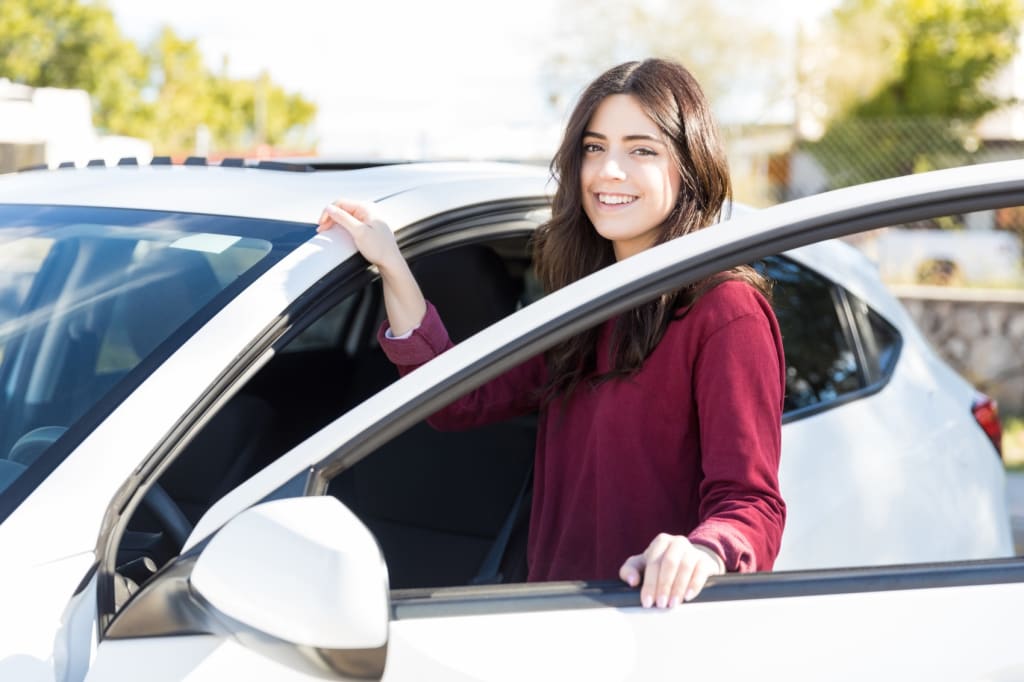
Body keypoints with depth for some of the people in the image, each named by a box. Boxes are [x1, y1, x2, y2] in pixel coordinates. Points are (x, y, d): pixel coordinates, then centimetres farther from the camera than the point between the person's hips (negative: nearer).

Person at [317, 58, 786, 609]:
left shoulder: (724, 312, -8)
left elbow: (751, 502, -15)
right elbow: (460, 402, 17)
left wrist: (703, 552, -37)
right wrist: (391, 266, 13)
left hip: (658, 621, -7)